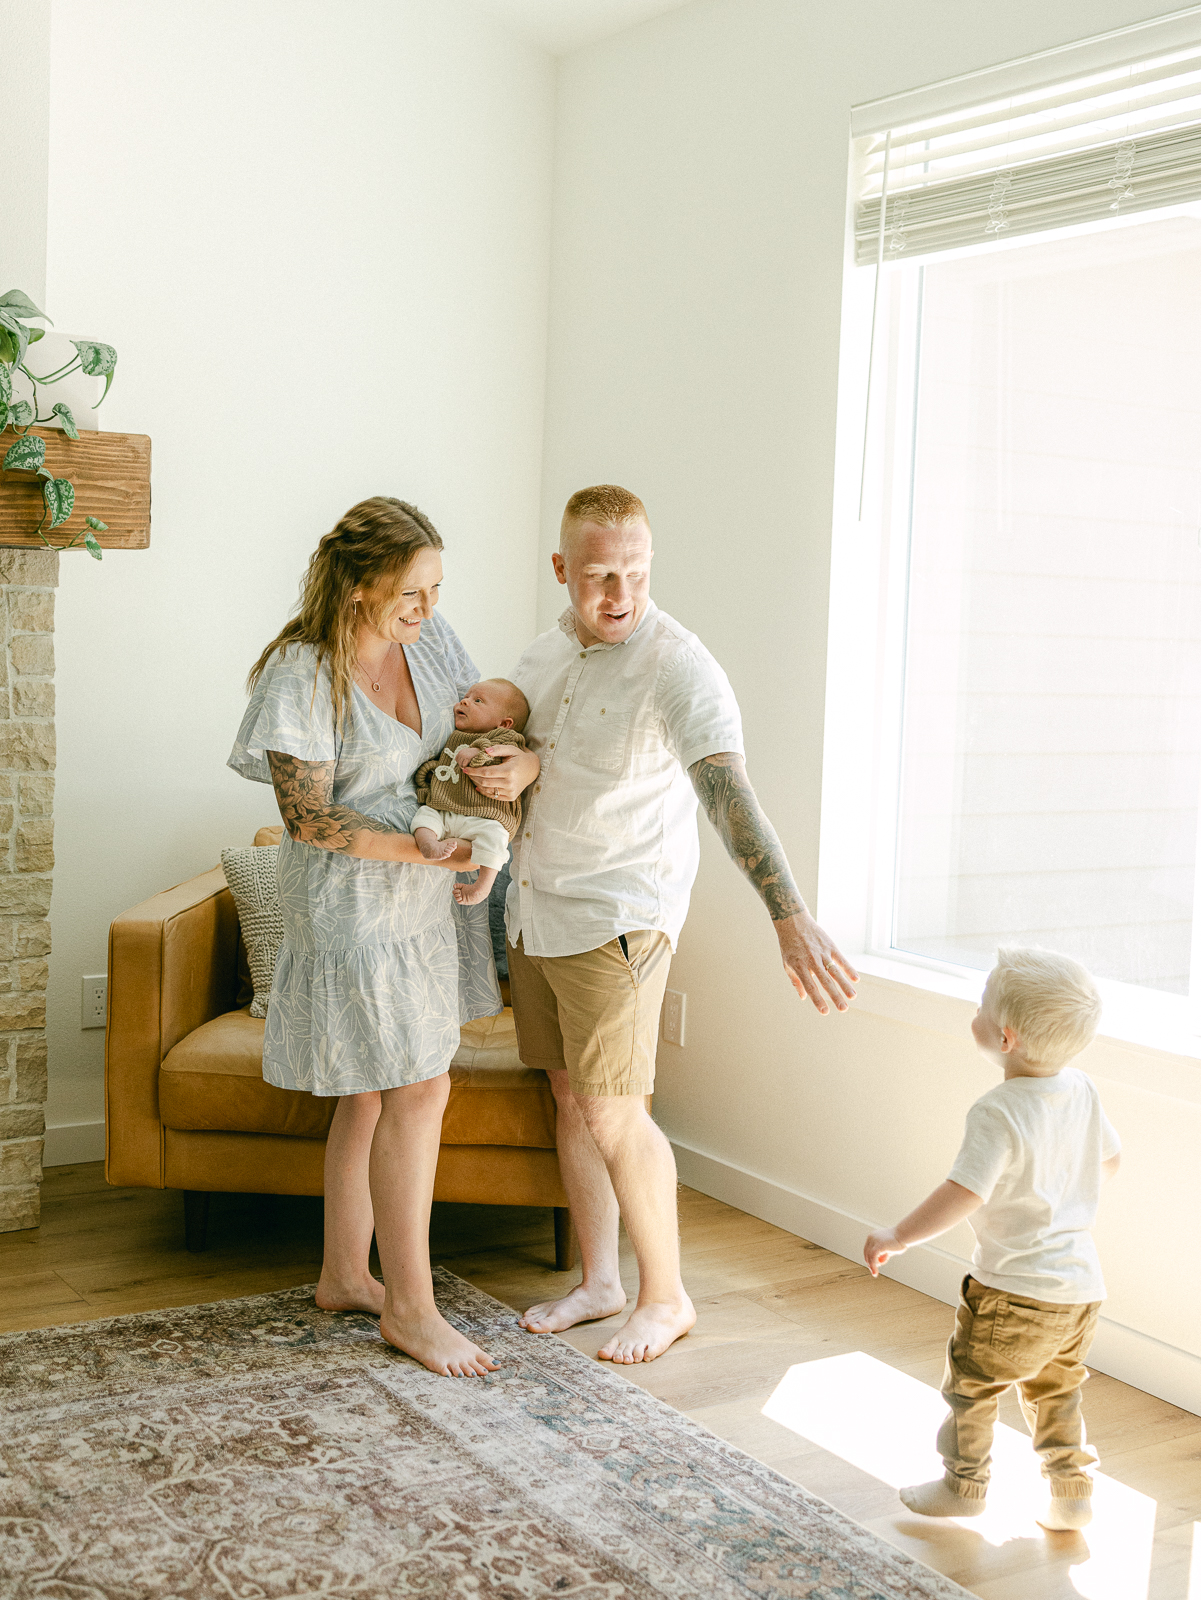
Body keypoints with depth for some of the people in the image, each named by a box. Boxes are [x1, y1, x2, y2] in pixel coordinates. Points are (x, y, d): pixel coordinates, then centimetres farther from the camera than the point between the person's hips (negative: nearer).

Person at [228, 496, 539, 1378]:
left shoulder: (430, 638, 2)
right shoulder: (303, 673, -18)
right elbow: (309, 818, -18)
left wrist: (526, 761, -16)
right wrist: (424, 849, -24)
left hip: (427, 903, 7)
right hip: (355, 903, -7)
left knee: (376, 1093, 15)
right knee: (419, 1092, -6)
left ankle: (344, 1274, 29)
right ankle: (411, 1305, 8)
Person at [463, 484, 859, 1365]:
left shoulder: (677, 667, -20)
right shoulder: (547, 652, 4)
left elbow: (730, 794, -33)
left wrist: (791, 919, -46)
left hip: (617, 915, -7)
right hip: (535, 907, 7)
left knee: (613, 1117, -4)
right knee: (571, 1097, 14)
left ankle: (667, 1297, 15)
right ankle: (600, 1280, 29)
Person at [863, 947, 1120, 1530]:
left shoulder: (999, 1112, -23)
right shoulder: (1082, 1090, 0)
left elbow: (965, 1194, -27)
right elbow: (1108, 1157, 15)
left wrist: (898, 1236, -17)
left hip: (1015, 1291, -7)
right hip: (1082, 1288, 7)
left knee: (971, 1381, 13)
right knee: (1055, 1392, 24)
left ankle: (964, 1485, 24)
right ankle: (1072, 1494, 27)